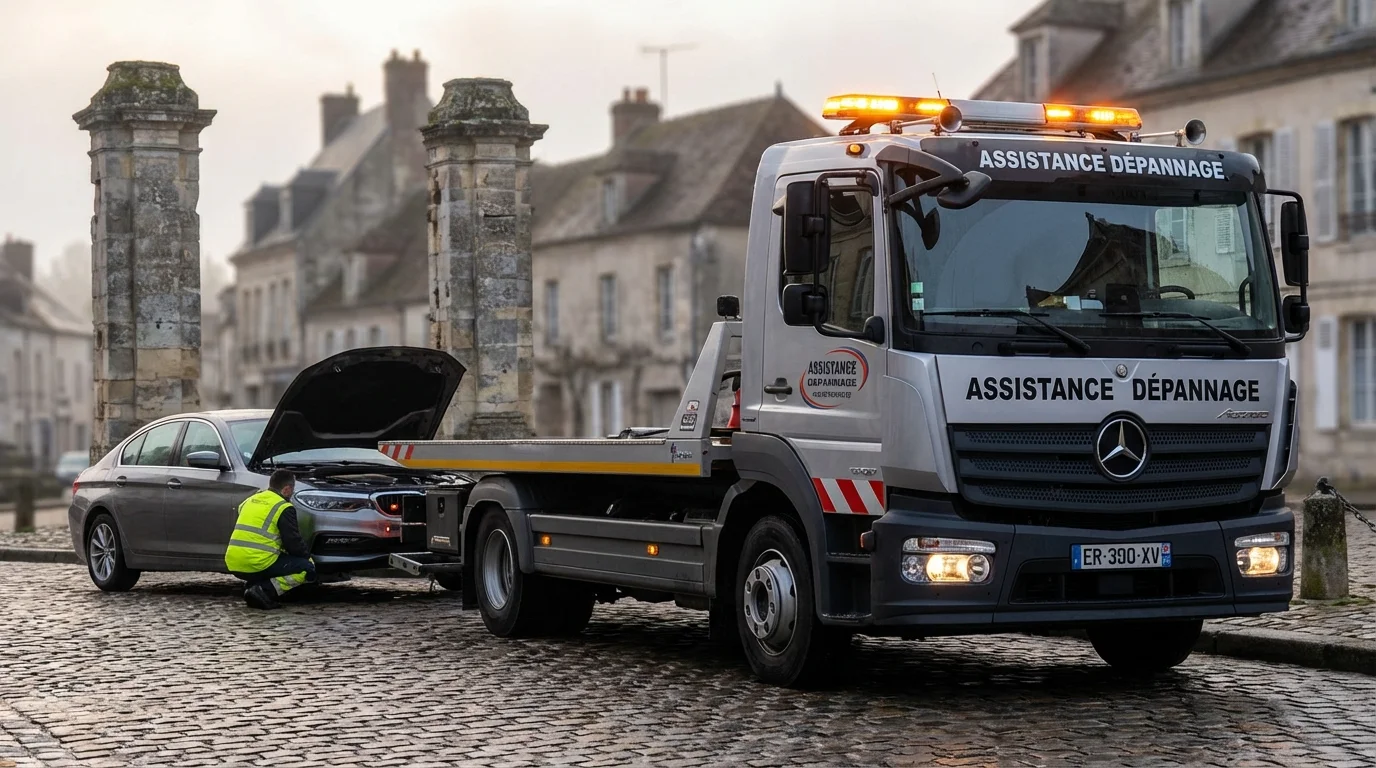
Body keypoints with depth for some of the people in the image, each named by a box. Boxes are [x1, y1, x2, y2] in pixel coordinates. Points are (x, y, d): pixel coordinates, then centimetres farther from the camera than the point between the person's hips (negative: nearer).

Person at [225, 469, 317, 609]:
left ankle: (252, 587, 8)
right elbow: (294, 543, -4)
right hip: (259, 564, -8)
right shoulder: (284, 508, -3)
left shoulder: (251, 500, 21)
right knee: (307, 568, 0)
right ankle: (265, 591, -12)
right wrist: (308, 556, 18)